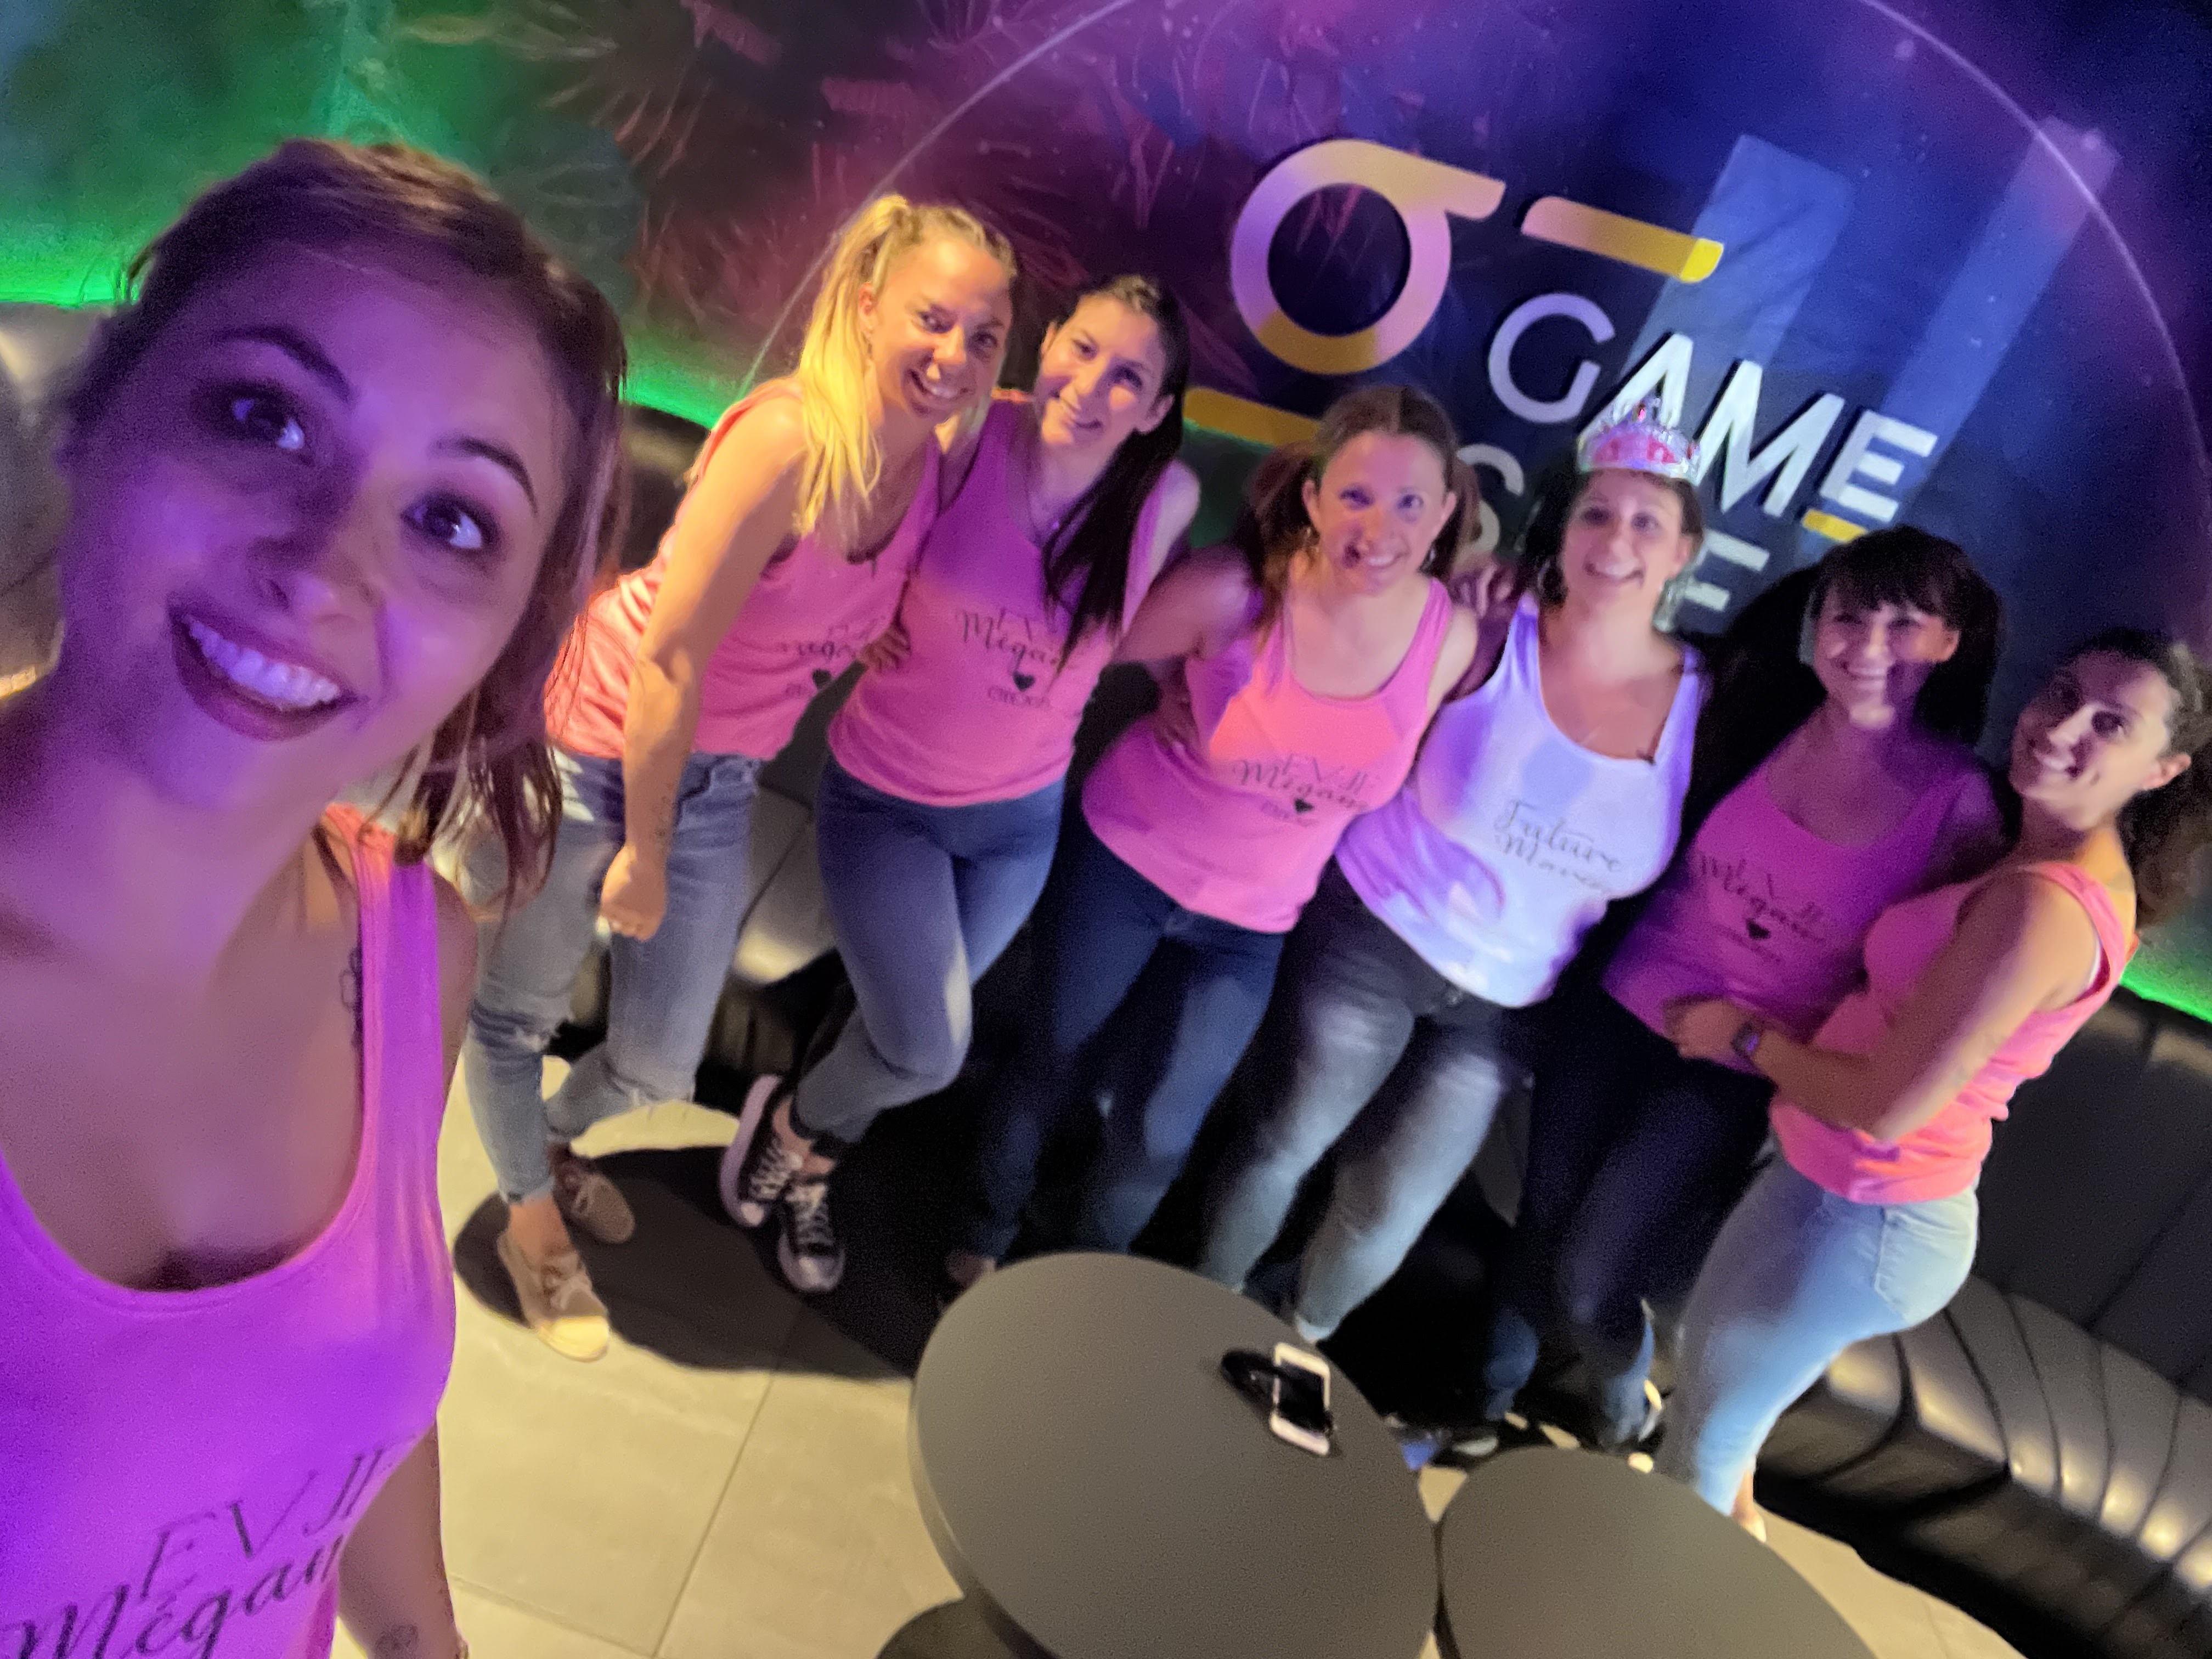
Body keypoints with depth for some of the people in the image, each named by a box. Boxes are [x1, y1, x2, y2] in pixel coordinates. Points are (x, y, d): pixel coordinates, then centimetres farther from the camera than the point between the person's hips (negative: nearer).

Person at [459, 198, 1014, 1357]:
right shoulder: (789, 439, -27)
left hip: (715, 779, 6)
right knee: (514, 1008, 15)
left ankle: (551, 1137, 52)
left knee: (660, 1065, 17)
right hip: (588, 751, -6)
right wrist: (644, 852, -14)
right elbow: (669, 660, -23)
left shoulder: (933, 462, -6)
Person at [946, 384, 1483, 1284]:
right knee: (1055, 1055, 19)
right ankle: (983, 1239, 49)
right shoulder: (1233, 590, -26)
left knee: (1162, 1131, 14)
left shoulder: (1452, 636, -19)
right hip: (1126, 857, -1)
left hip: (1254, 921, 2)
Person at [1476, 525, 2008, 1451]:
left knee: (1587, 1286, 1)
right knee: (1536, 1237, 13)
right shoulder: (1759, 715, -8)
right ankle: (1487, 1402, 44)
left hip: (1736, 1078, -2)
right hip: (1622, 1012, 3)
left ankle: (1623, 1410, 38)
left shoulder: (1957, 806, -15)